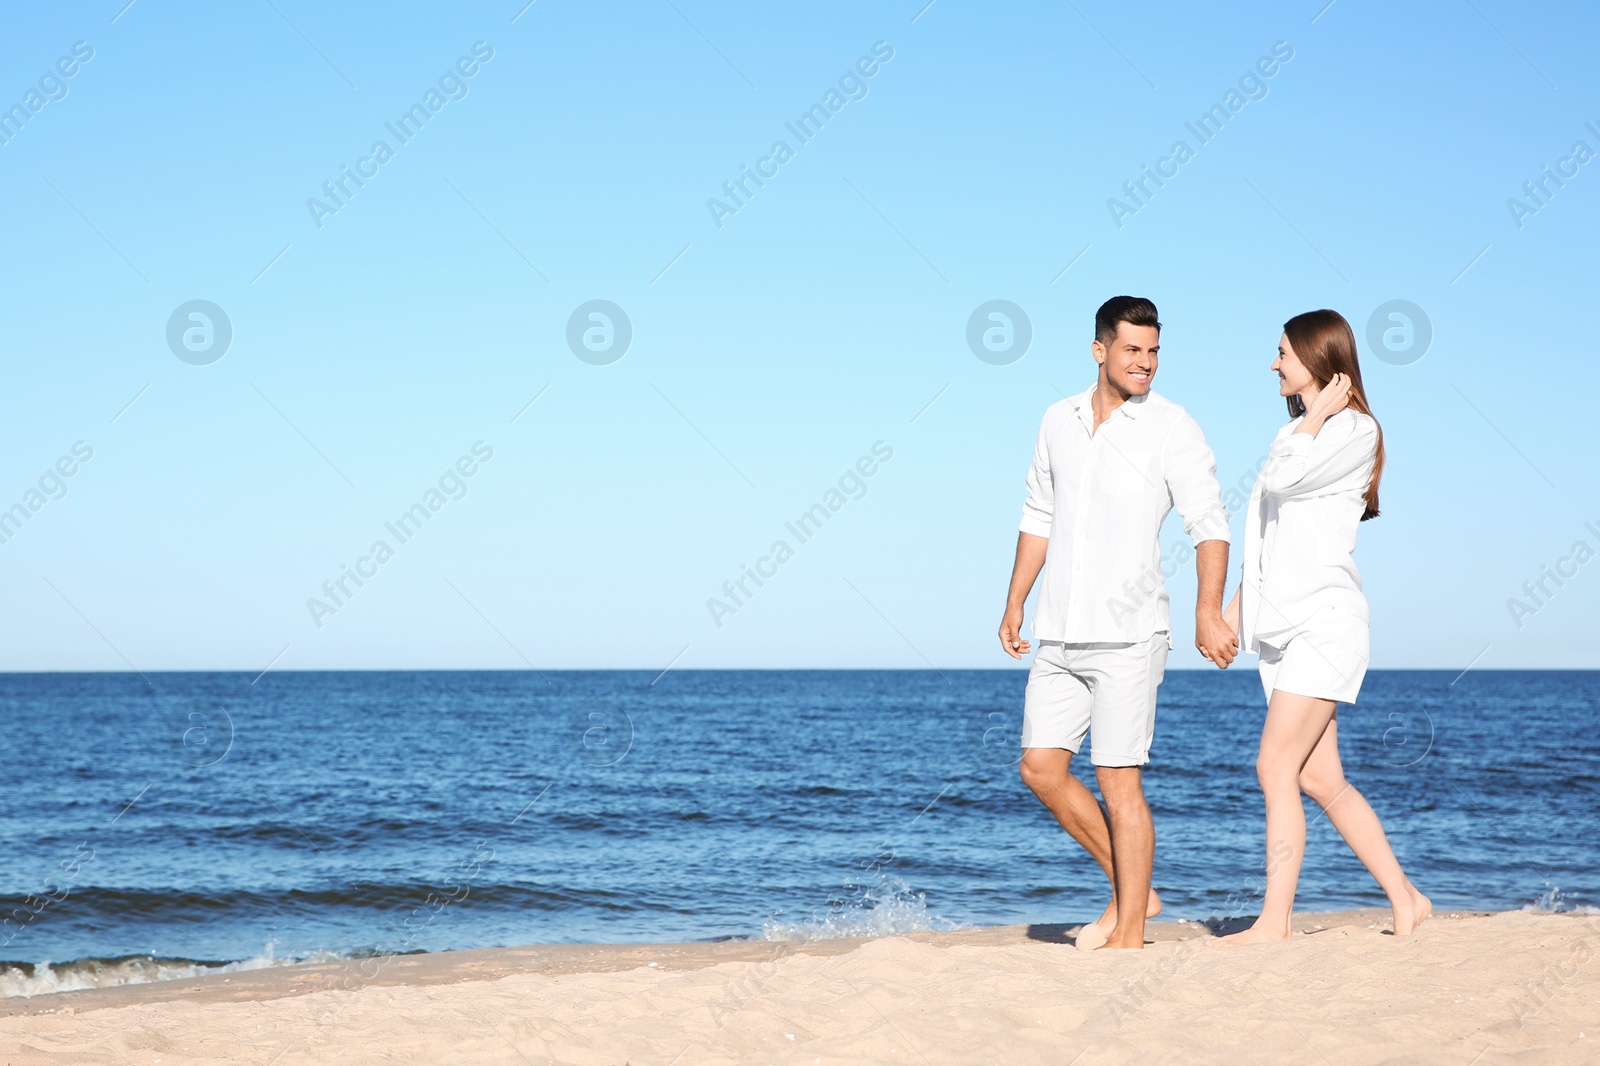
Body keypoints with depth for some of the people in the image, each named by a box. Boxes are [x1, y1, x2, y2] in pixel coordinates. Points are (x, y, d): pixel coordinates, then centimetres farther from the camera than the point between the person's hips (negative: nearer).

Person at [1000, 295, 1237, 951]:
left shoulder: (1171, 428, -5)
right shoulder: (1059, 421, 11)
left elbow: (1209, 524, -10)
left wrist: (1208, 608, -24)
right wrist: (1015, 604, 18)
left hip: (1128, 634, -6)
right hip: (1059, 635, 6)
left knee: (1118, 780, -5)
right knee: (1040, 768, 4)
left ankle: (1129, 934, 3)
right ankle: (1132, 890, 17)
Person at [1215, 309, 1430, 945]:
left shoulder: (1356, 431, -7)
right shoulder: (1299, 435, 19)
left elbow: (1284, 480, -21)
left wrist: (1316, 414, -10)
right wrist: (1238, 605, 20)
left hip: (1324, 621, -9)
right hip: (1281, 624, 9)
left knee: (1276, 768, -13)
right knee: (1320, 779, 6)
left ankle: (1273, 922, -11)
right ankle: (1404, 899, 15)